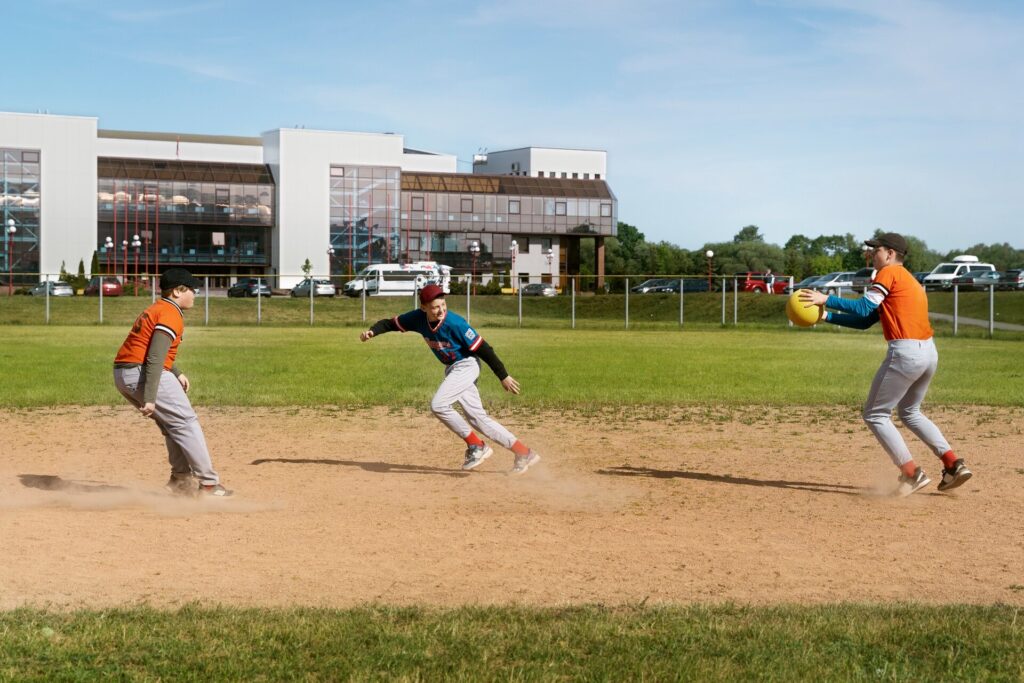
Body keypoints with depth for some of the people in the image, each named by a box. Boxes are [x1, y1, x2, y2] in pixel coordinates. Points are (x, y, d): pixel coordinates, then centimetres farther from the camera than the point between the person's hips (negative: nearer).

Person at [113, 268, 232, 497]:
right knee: (186, 422, -3)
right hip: (142, 373, -10)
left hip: (122, 375, 10)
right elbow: (154, 359, -21)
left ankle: (181, 480, 20)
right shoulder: (171, 315, -11)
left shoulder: (155, 310, 20)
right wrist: (150, 398, -25)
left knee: (172, 424, 20)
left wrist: (176, 374, 29)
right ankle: (208, 484, -4)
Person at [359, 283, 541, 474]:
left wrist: (503, 376, -17)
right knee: (477, 417, 5)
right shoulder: (419, 318, -8)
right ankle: (524, 454, 10)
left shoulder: (455, 323, -25)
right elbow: (390, 323, 3)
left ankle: (476, 446, -7)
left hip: (466, 365, -7)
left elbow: (482, 348, -20)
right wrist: (372, 331, -18)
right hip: (451, 370, 7)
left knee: (438, 404, -22)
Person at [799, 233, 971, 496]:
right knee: (910, 412, 27)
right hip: (929, 353, 9)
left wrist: (826, 300, -5)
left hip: (905, 353, -9)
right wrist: (827, 317, 18)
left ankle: (911, 474, -3)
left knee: (875, 416, 2)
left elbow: (863, 308, -12)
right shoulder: (910, 281, 24)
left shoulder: (889, 273, -3)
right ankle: (953, 464, 17)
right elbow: (865, 320, 21)